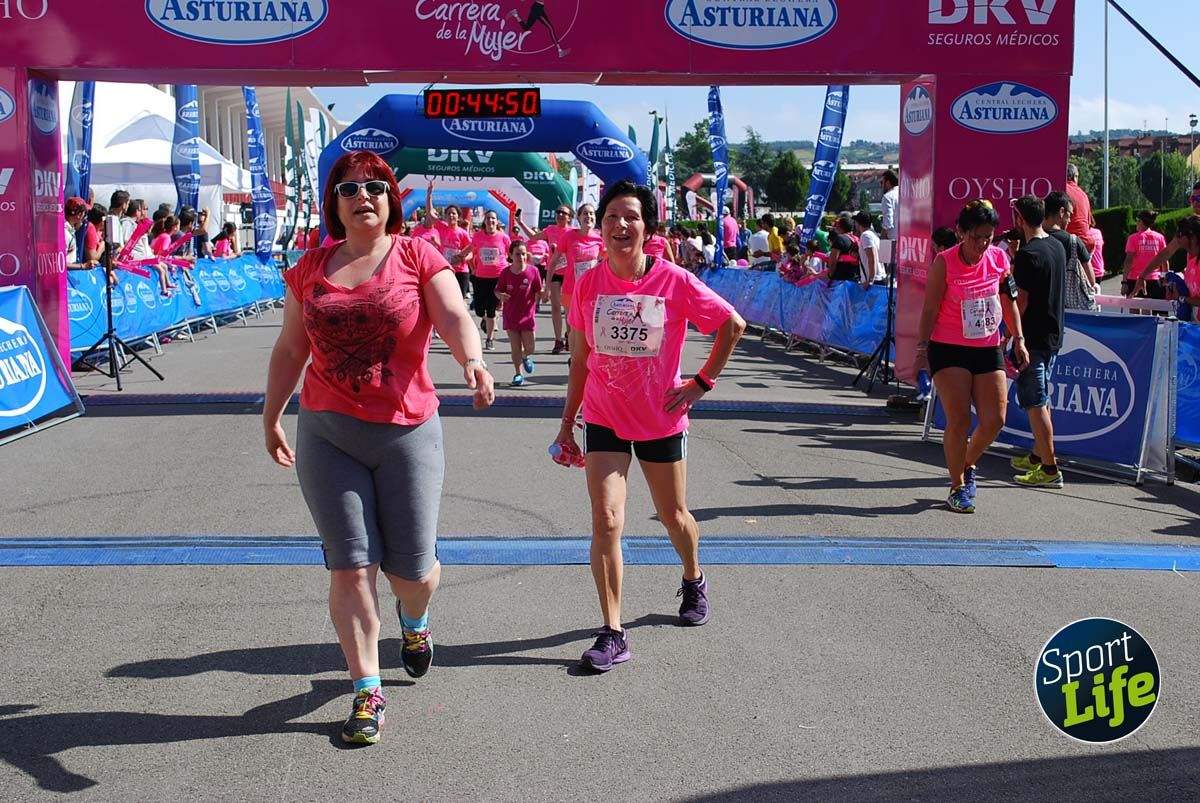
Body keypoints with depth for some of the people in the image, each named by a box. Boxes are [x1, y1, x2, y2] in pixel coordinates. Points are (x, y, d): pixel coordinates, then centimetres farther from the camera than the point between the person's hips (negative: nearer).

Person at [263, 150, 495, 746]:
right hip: (326, 434, 2)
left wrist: (471, 360, -37)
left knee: (411, 568, 5)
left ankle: (415, 622, 43)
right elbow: (290, 349, 16)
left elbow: (455, 317, -17)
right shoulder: (310, 268, 7)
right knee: (350, 567, -1)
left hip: (407, 432, -2)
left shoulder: (417, 257, -2)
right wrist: (271, 417, 20)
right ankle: (367, 694, 11)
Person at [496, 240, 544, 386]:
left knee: (530, 348, 3)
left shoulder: (533, 271, -7)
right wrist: (501, 295, -15)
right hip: (511, 316, 1)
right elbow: (498, 290, 7)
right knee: (515, 348, 2)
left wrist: (544, 293, -22)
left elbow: (539, 291, -1)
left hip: (527, 315, -1)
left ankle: (526, 357, 38)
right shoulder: (506, 272, -3)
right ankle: (518, 373, 14)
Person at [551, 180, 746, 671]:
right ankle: (612, 635, -5)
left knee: (673, 516, 16)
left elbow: (733, 325, -3)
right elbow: (580, 359, 4)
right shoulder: (588, 285, -5)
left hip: (661, 419, -1)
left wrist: (703, 381, -5)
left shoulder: (674, 282, -13)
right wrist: (567, 422, 5)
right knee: (606, 521, -11)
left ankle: (694, 582, 48)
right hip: (604, 421, 1)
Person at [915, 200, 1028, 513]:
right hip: (949, 350, -4)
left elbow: (1009, 300, 14)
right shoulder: (944, 262, -11)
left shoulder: (999, 258, 2)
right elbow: (930, 309, -8)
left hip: (988, 349, 5)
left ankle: (968, 465, 28)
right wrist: (922, 347, -14)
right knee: (959, 420, -9)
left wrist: (1018, 340, 12)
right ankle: (957, 488, 7)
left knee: (995, 420, -1)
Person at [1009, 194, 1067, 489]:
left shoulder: (1028, 254, -18)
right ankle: (1038, 456, 31)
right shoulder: (1058, 246, 9)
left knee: (1035, 404, -5)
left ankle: (1050, 469, -5)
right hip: (1054, 333, 9)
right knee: (1041, 399, 19)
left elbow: (1020, 302, -19)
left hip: (1032, 337, -9)